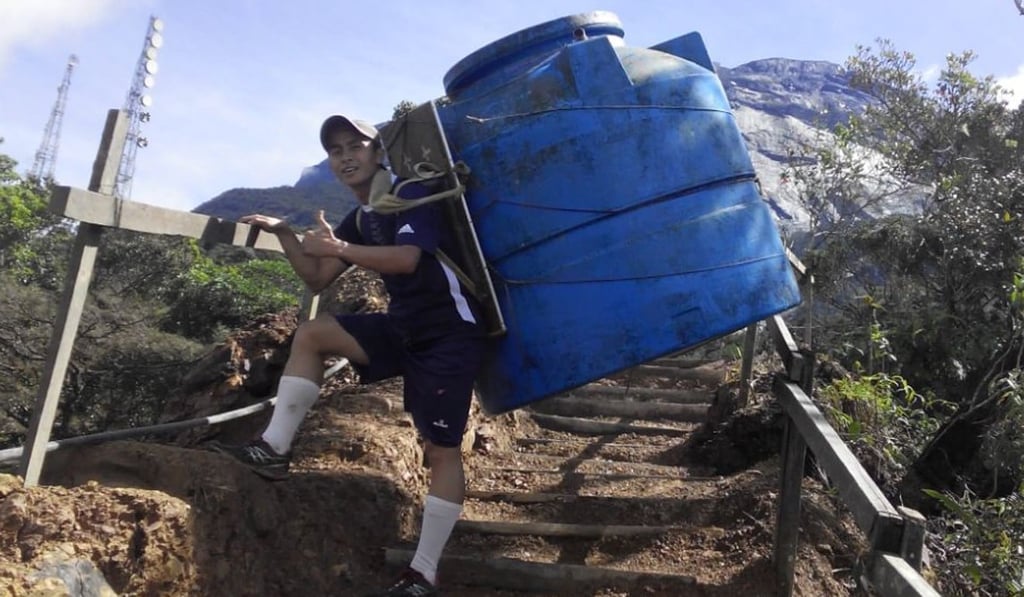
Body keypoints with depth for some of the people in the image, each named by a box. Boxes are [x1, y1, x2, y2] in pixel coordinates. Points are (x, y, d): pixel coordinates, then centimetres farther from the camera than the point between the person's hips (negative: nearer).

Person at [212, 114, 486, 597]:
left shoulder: (410, 194, -10)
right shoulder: (359, 220, 14)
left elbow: (407, 259, -28)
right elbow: (317, 279, 15)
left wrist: (339, 248, -25)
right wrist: (284, 235, 5)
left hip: (450, 334, -8)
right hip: (405, 328, 8)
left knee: (441, 449, -5)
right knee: (311, 334, -2)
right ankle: (273, 451, 0)